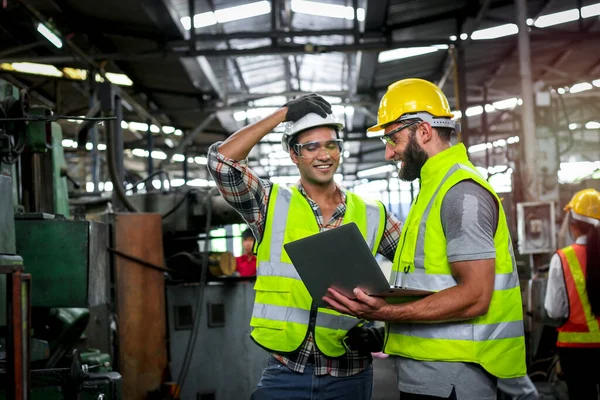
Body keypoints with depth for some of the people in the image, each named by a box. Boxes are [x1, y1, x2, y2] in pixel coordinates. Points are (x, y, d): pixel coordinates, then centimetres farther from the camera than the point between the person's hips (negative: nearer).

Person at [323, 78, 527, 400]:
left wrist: (385, 312, -30)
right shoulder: (436, 188, 18)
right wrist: (376, 301, 8)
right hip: (426, 370, 10)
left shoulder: (462, 191, -15)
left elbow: (474, 296, -23)